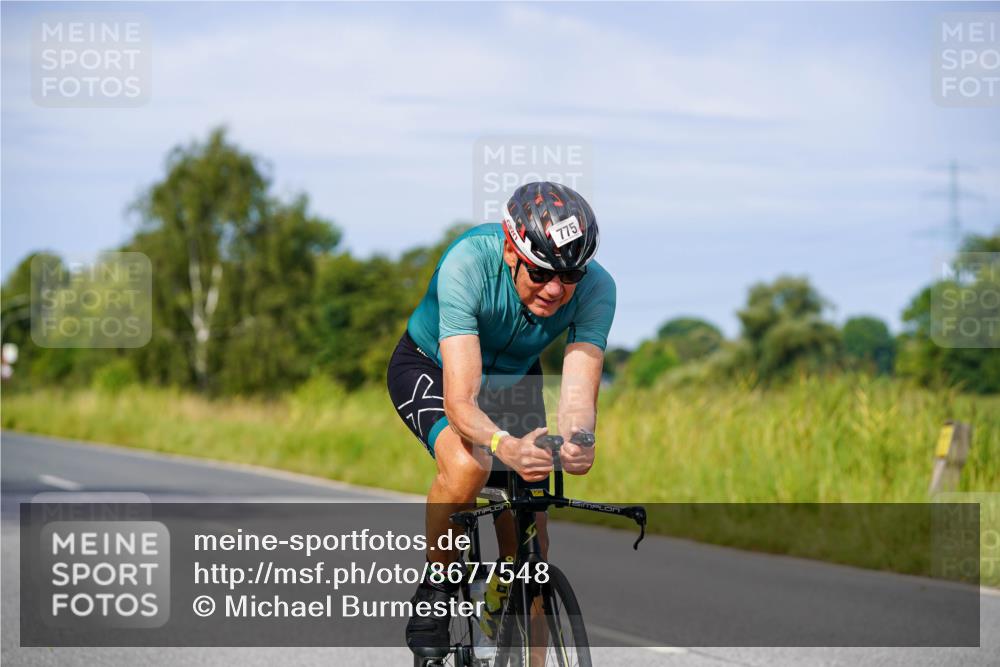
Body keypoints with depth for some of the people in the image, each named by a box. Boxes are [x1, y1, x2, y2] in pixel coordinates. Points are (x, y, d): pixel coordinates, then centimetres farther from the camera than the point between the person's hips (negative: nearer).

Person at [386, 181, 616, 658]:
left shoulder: (595, 287, -30)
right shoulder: (468, 265, -39)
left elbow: (578, 391, -37)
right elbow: (460, 400, -45)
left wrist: (576, 440, -61)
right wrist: (505, 445, -65)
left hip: (512, 379, 4)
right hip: (429, 367, -3)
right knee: (467, 465, -36)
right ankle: (435, 591, -11)